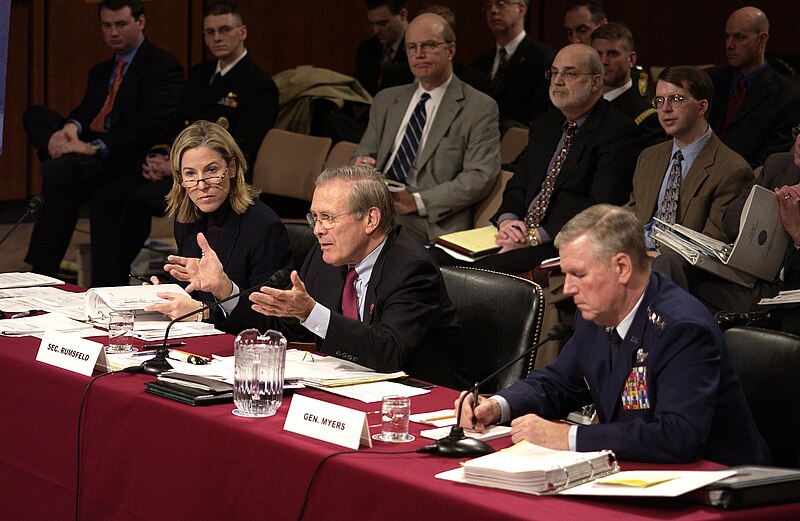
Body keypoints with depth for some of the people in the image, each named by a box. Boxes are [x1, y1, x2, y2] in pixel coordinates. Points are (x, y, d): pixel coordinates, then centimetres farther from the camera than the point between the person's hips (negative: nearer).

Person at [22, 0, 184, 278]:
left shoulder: (164, 66, -3)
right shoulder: (101, 71, 25)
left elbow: (151, 125, -15)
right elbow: (87, 110, 12)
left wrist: (94, 148, -23)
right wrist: (71, 127, -15)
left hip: (131, 161, -8)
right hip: (91, 150, 8)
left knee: (61, 175, -33)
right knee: (36, 115, -14)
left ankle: (42, 272, -25)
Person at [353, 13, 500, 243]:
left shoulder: (480, 109, 5)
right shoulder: (386, 100, 24)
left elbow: (479, 176, -5)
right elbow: (364, 153, 23)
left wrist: (418, 201, -15)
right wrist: (359, 166, -4)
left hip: (430, 225, -4)